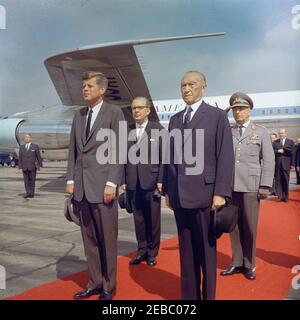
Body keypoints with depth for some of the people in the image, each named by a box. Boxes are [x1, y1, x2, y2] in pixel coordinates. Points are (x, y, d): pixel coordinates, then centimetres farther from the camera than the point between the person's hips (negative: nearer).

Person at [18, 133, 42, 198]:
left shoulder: (35, 146, 2)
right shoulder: (21, 147, 9)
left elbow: (38, 156, 2)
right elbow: (20, 158, 7)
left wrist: (40, 165, -1)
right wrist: (20, 167, -1)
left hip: (32, 167, -2)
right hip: (24, 167, 2)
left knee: (32, 180, 1)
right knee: (26, 181, -1)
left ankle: (32, 193, 7)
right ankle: (28, 193, 0)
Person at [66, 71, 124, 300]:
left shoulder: (114, 113, -1)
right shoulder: (79, 115, 16)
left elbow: (118, 150, -7)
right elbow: (73, 150, 16)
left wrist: (111, 183, -14)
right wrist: (71, 179, 8)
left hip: (102, 185, -5)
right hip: (81, 187, 5)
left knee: (107, 239, 2)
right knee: (89, 238, 11)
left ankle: (108, 286, 16)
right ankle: (94, 282, 23)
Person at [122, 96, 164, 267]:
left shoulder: (158, 129, 1)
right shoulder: (127, 131, 9)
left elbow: (163, 157, -2)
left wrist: (160, 180, -8)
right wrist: (123, 181, 3)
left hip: (151, 181, -2)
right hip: (133, 182, 3)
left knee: (153, 219, 5)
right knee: (138, 218, 8)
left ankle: (152, 252, 19)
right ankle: (142, 250, 21)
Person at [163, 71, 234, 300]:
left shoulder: (217, 116, 0)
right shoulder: (175, 120, 15)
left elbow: (226, 156, -7)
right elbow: (171, 157, 14)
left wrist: (220, 193, -13)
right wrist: (167, 190, 10)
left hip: (204, 193, -4)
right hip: (179, 195, 5)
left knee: (206, 249, 6)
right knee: (186, 249, 11)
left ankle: (208, 295, 21)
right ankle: (189, 295, 23)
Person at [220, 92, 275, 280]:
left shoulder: (261, 132, 8)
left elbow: (269, 160, 3)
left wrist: (265, 186, -5)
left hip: (251, 186, -1)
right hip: (230, 186, 1)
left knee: (249, 227, 5)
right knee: (234, 226, 7)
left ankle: (249, 265, 18)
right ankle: (237, 263, 18)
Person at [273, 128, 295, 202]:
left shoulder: (290, 142, 7)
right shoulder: (275, 142, 13)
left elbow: (292, 153, 4)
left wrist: (292, 164, -1)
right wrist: (278, 151, -14)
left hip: (286, 164, -1)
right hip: (277, 164, 2)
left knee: (285, 181, 2)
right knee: (278, 180, -1)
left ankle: (285, 197, 10)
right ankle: (280, 196, 4)